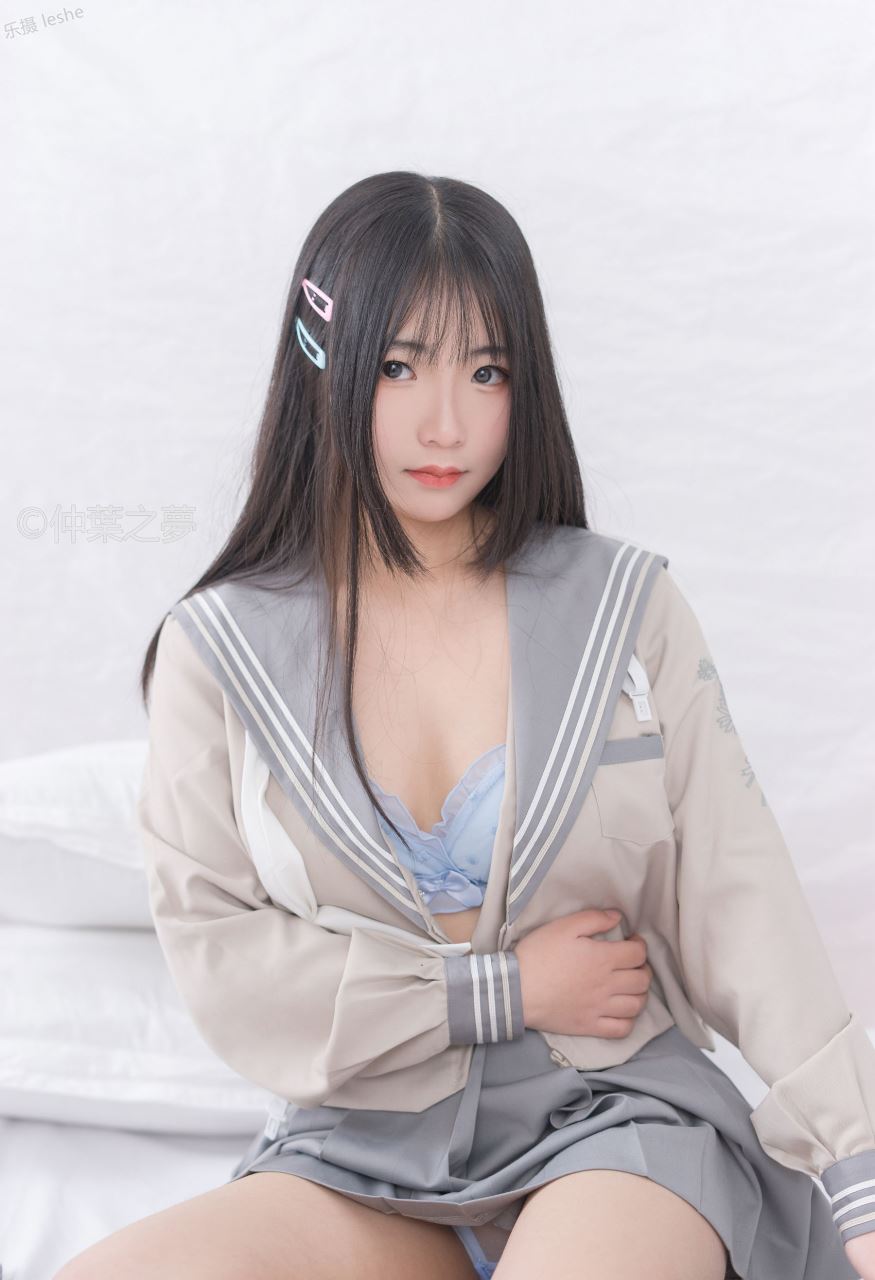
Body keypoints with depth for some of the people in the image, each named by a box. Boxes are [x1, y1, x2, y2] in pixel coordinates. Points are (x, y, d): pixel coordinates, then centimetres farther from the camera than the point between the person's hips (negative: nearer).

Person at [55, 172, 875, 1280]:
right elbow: (212, 951, -3)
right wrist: (505, 990, -9)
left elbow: (742, 908, -1)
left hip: (615, 1118, -1)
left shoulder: (625, 608, 1)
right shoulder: (219, 649, 1)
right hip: (362, 1154, 2)